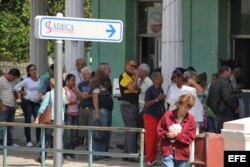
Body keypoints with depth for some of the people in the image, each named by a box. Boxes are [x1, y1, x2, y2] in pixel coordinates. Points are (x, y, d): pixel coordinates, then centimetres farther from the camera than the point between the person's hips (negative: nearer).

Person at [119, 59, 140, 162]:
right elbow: (132, 88, -22)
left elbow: (138, 90, 18)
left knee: (129, 130, 11)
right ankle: (132, 155, -13)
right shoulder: (124, 76, -9)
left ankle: (126, 154, 16)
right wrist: (136, 77, -13)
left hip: (134, 105, 10)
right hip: (127, 105, -10)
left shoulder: (132, 76, 19)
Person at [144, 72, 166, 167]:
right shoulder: (150, 90, -12)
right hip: (150, 116, -7)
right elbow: (147, 104, -17)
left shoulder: (161, 90, 10)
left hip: (159, 116, 7)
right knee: (150, 139, -6)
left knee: (156, 139, 7)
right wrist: (157, 99, -23)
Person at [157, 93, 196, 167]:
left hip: (182, 153, 1)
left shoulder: (191, 119, -3)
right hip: (167, 152, -1)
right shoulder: (168, 115, -2)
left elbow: (190, 137, -6)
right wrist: (167, 134, -14)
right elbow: (159, 131, 6)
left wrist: (177, 135, -16)